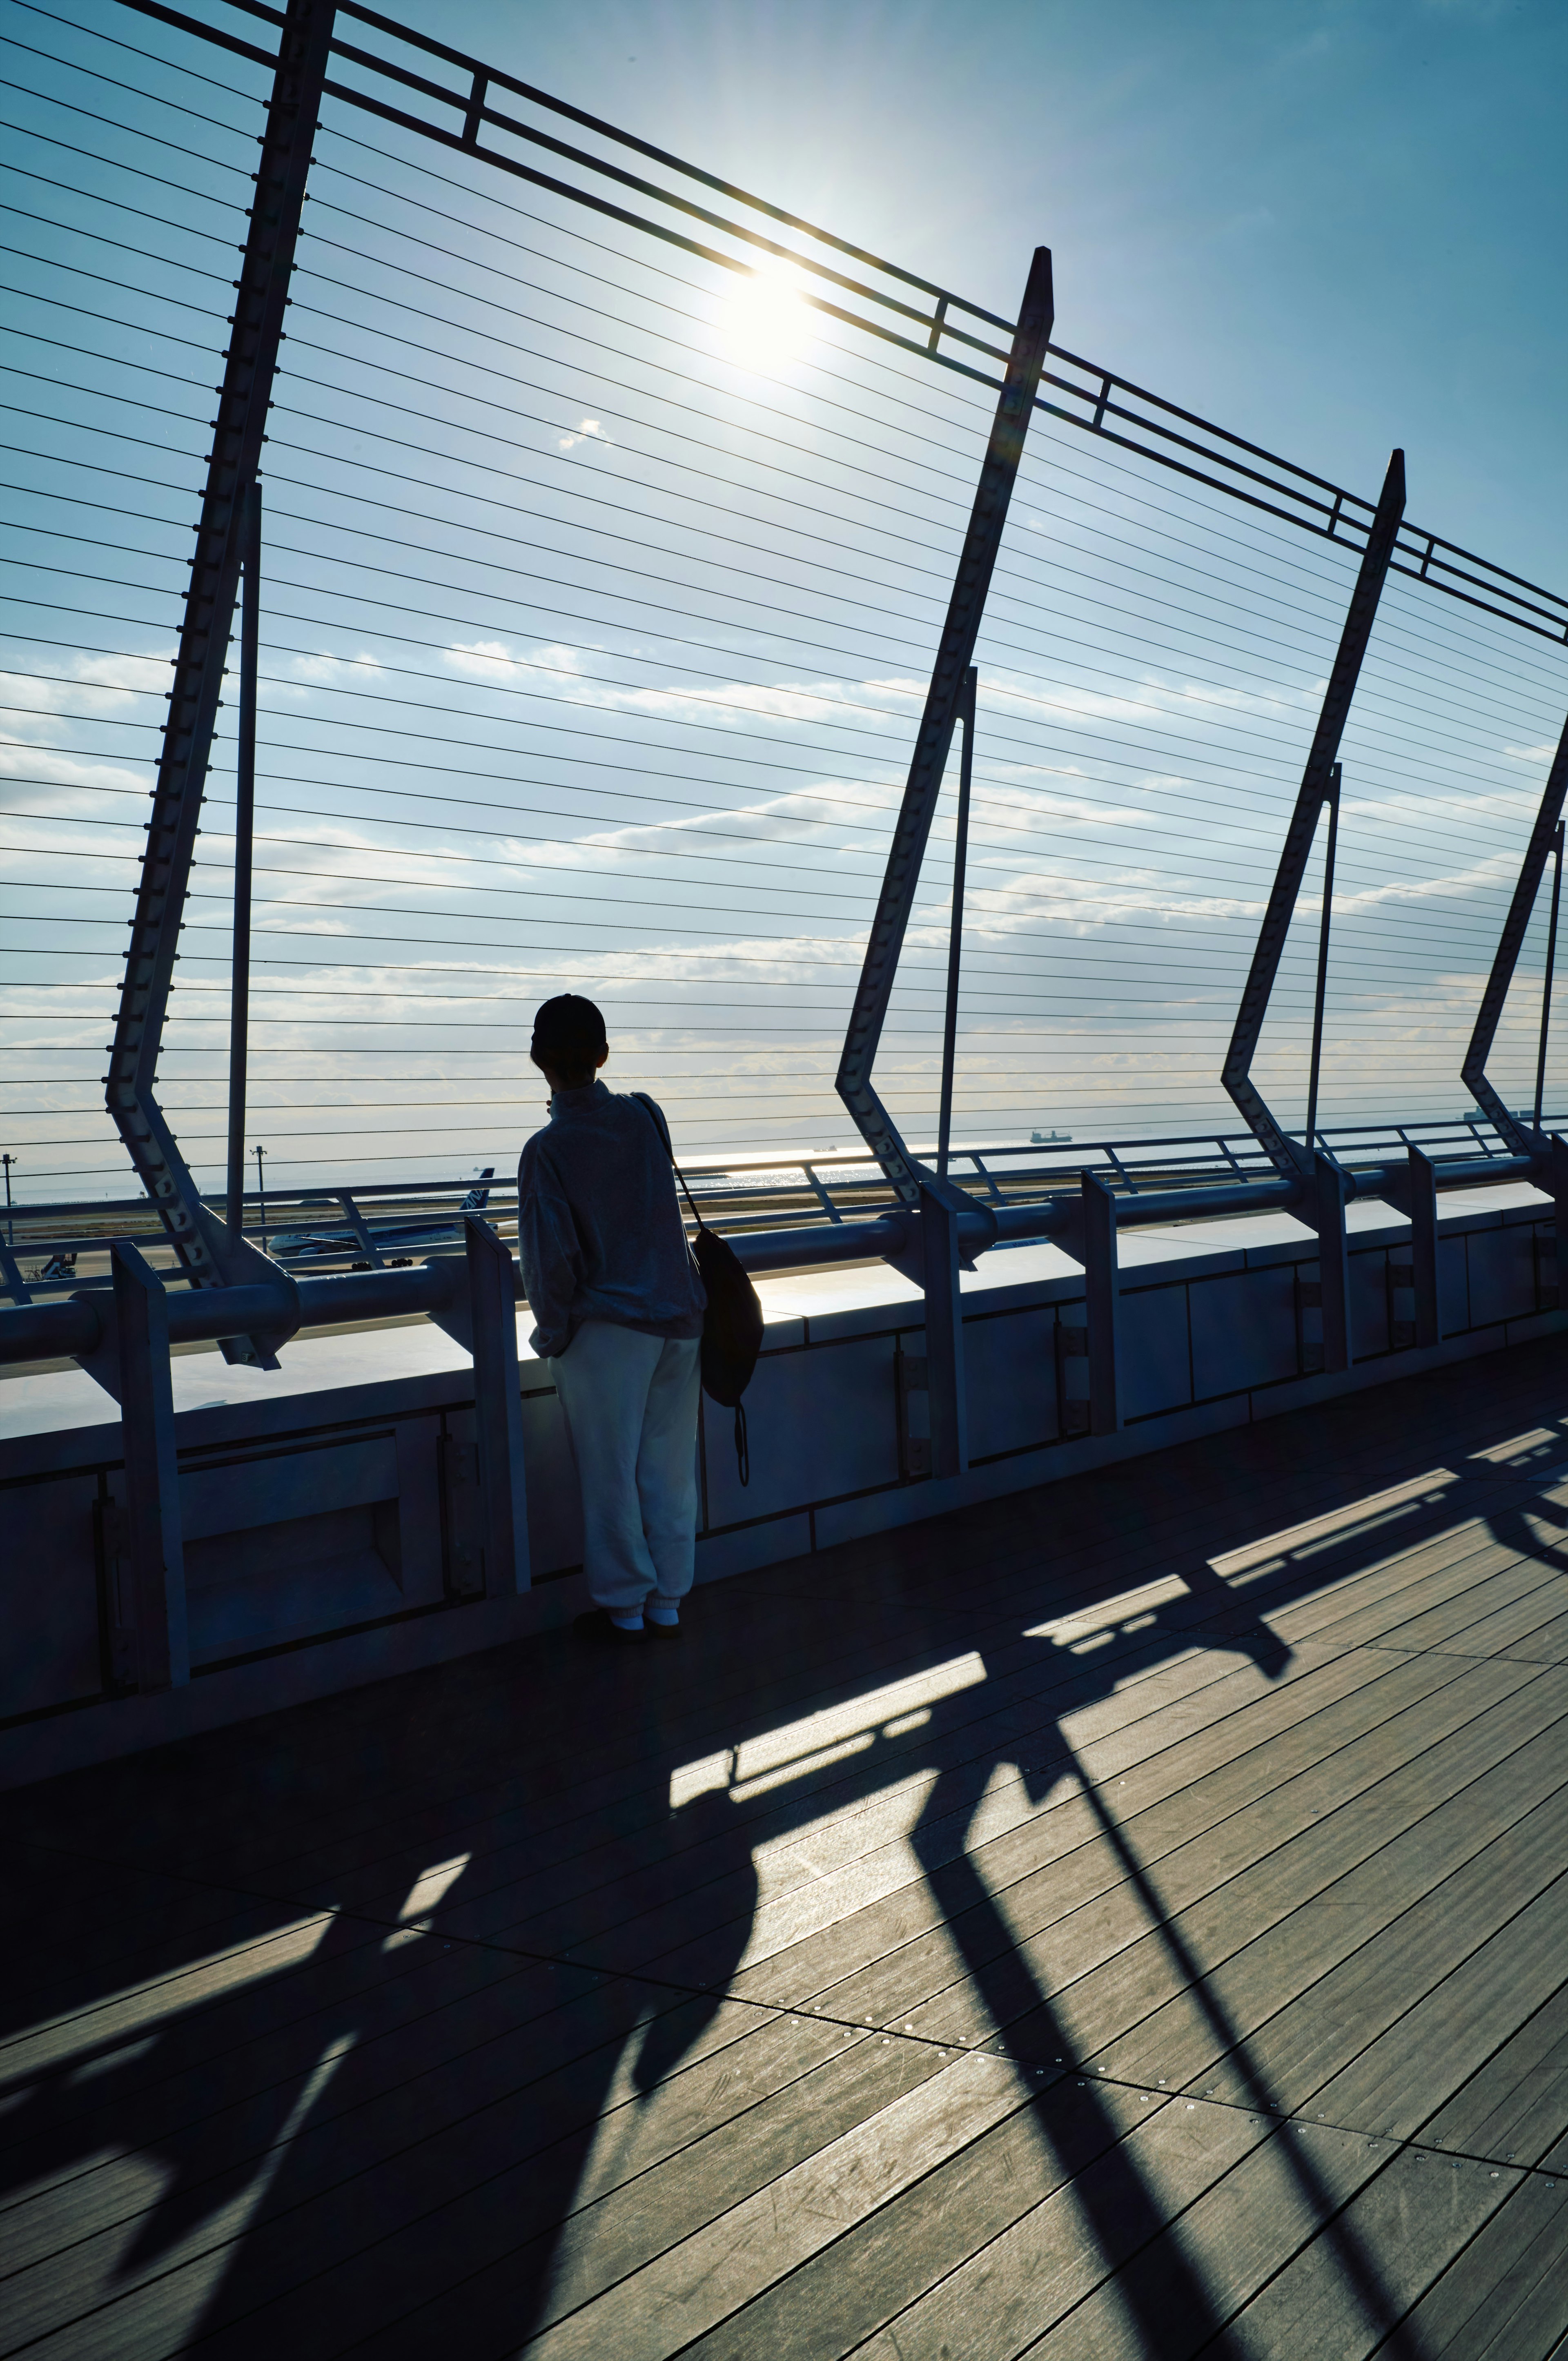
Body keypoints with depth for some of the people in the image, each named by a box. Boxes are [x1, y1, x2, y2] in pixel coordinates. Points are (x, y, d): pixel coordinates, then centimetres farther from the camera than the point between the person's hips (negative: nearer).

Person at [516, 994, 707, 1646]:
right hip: (680, 1319, 5)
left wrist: (551, 1333, 1)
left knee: (611, 1478, 8)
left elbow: (552, 1258, -14)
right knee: (668, 1472, 12)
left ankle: (623, 1610, 19)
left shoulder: (546, 1151, -13)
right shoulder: (644, 1117, 0)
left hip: (607, 1330, -5)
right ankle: (666, 1604, 23)